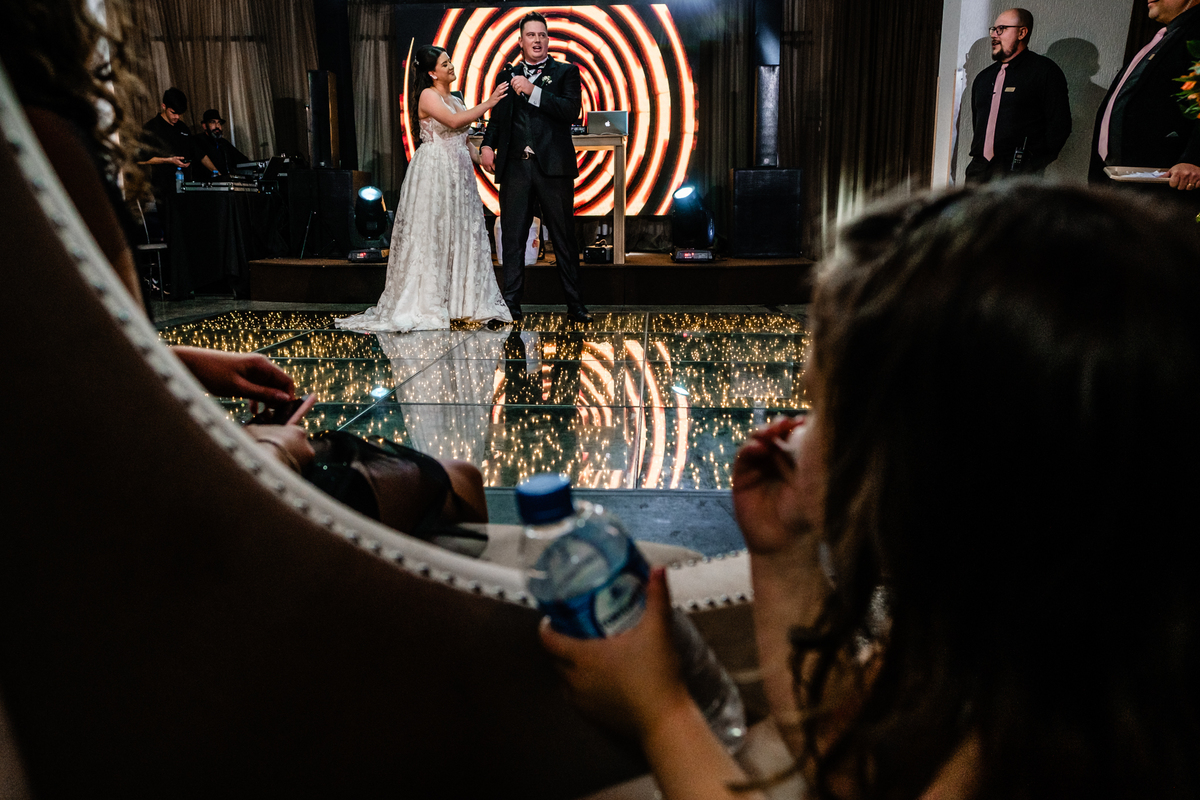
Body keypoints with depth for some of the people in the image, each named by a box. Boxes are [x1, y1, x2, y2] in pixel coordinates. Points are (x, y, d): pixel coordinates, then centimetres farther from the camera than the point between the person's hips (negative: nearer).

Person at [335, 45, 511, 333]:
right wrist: (488, 103, -16)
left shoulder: (456, 100, 19)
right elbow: (454, 122, -19)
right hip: (434, 171, -7)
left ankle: (469, 303, 5)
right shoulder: (428, 96, -5)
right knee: (431, 235, -5)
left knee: (463, 234, 3)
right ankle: (425, 305, 0)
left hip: (459, 174, 7)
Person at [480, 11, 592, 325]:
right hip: (515, 167, 3)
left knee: (564, 238, 1)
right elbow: (497, 117, 21)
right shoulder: (508, 76, 19)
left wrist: (533, 91, -13)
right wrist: (487, 145, 2)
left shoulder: (566, 72, 8)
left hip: (554, 167, -3)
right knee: (512, 237, 3)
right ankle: (511, 304, 8)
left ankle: (575, 304, 7)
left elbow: (572, 111, -8)